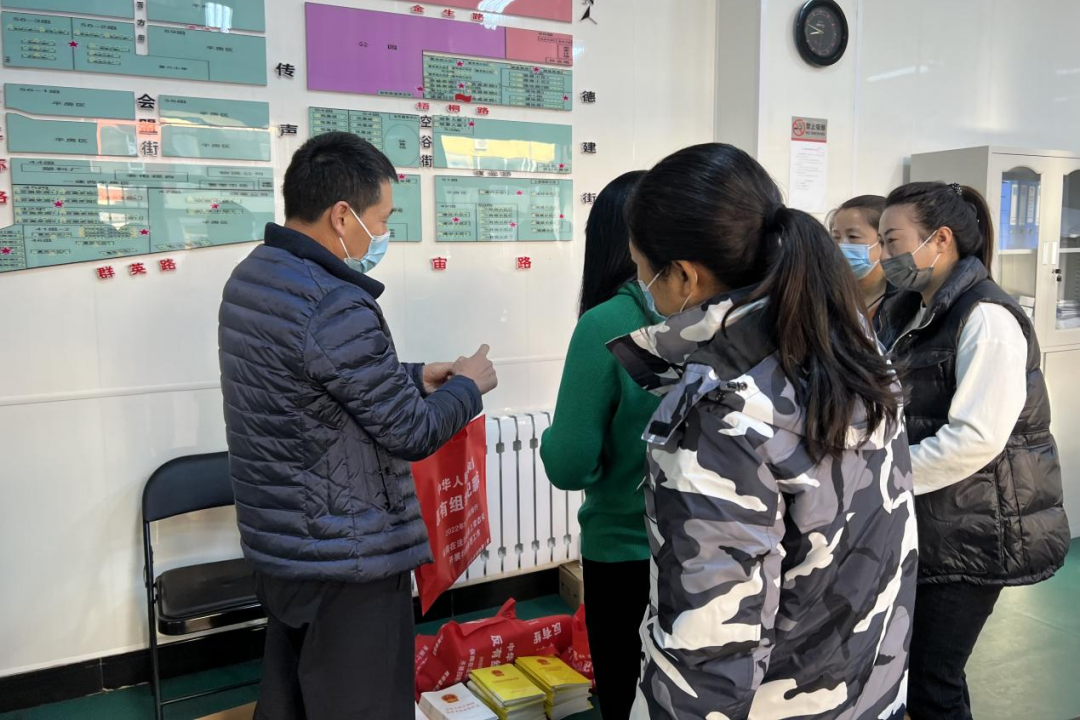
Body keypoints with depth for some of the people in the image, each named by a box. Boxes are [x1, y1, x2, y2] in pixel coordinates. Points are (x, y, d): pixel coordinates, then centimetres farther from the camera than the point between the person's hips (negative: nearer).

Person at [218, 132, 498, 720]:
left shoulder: (248, 279, 4)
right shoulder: (335, 306, -25)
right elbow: (411, 433, -17)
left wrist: (417, 378, 12)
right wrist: (467, 386, 0)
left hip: (277, 545, 9)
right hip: (346, 562, -9)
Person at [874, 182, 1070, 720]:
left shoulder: (987, 318, -16)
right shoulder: (907, 315, 10)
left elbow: (975, 440, -24)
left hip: (974, 533, -8)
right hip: (925, 525, 8)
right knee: (910, 668, 16)